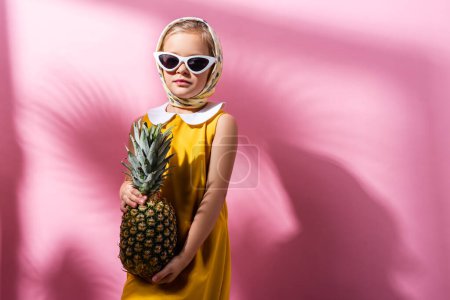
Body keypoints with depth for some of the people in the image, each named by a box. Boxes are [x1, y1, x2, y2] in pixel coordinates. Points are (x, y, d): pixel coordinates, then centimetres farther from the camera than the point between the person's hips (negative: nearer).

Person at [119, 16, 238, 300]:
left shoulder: (220, 122, -10)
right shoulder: (145, 123, 2)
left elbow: (215, 192, -14)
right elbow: (132, 179, 11)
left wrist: (185, 255, -18)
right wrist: (127, 192, -12)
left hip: (198, 245, -3)